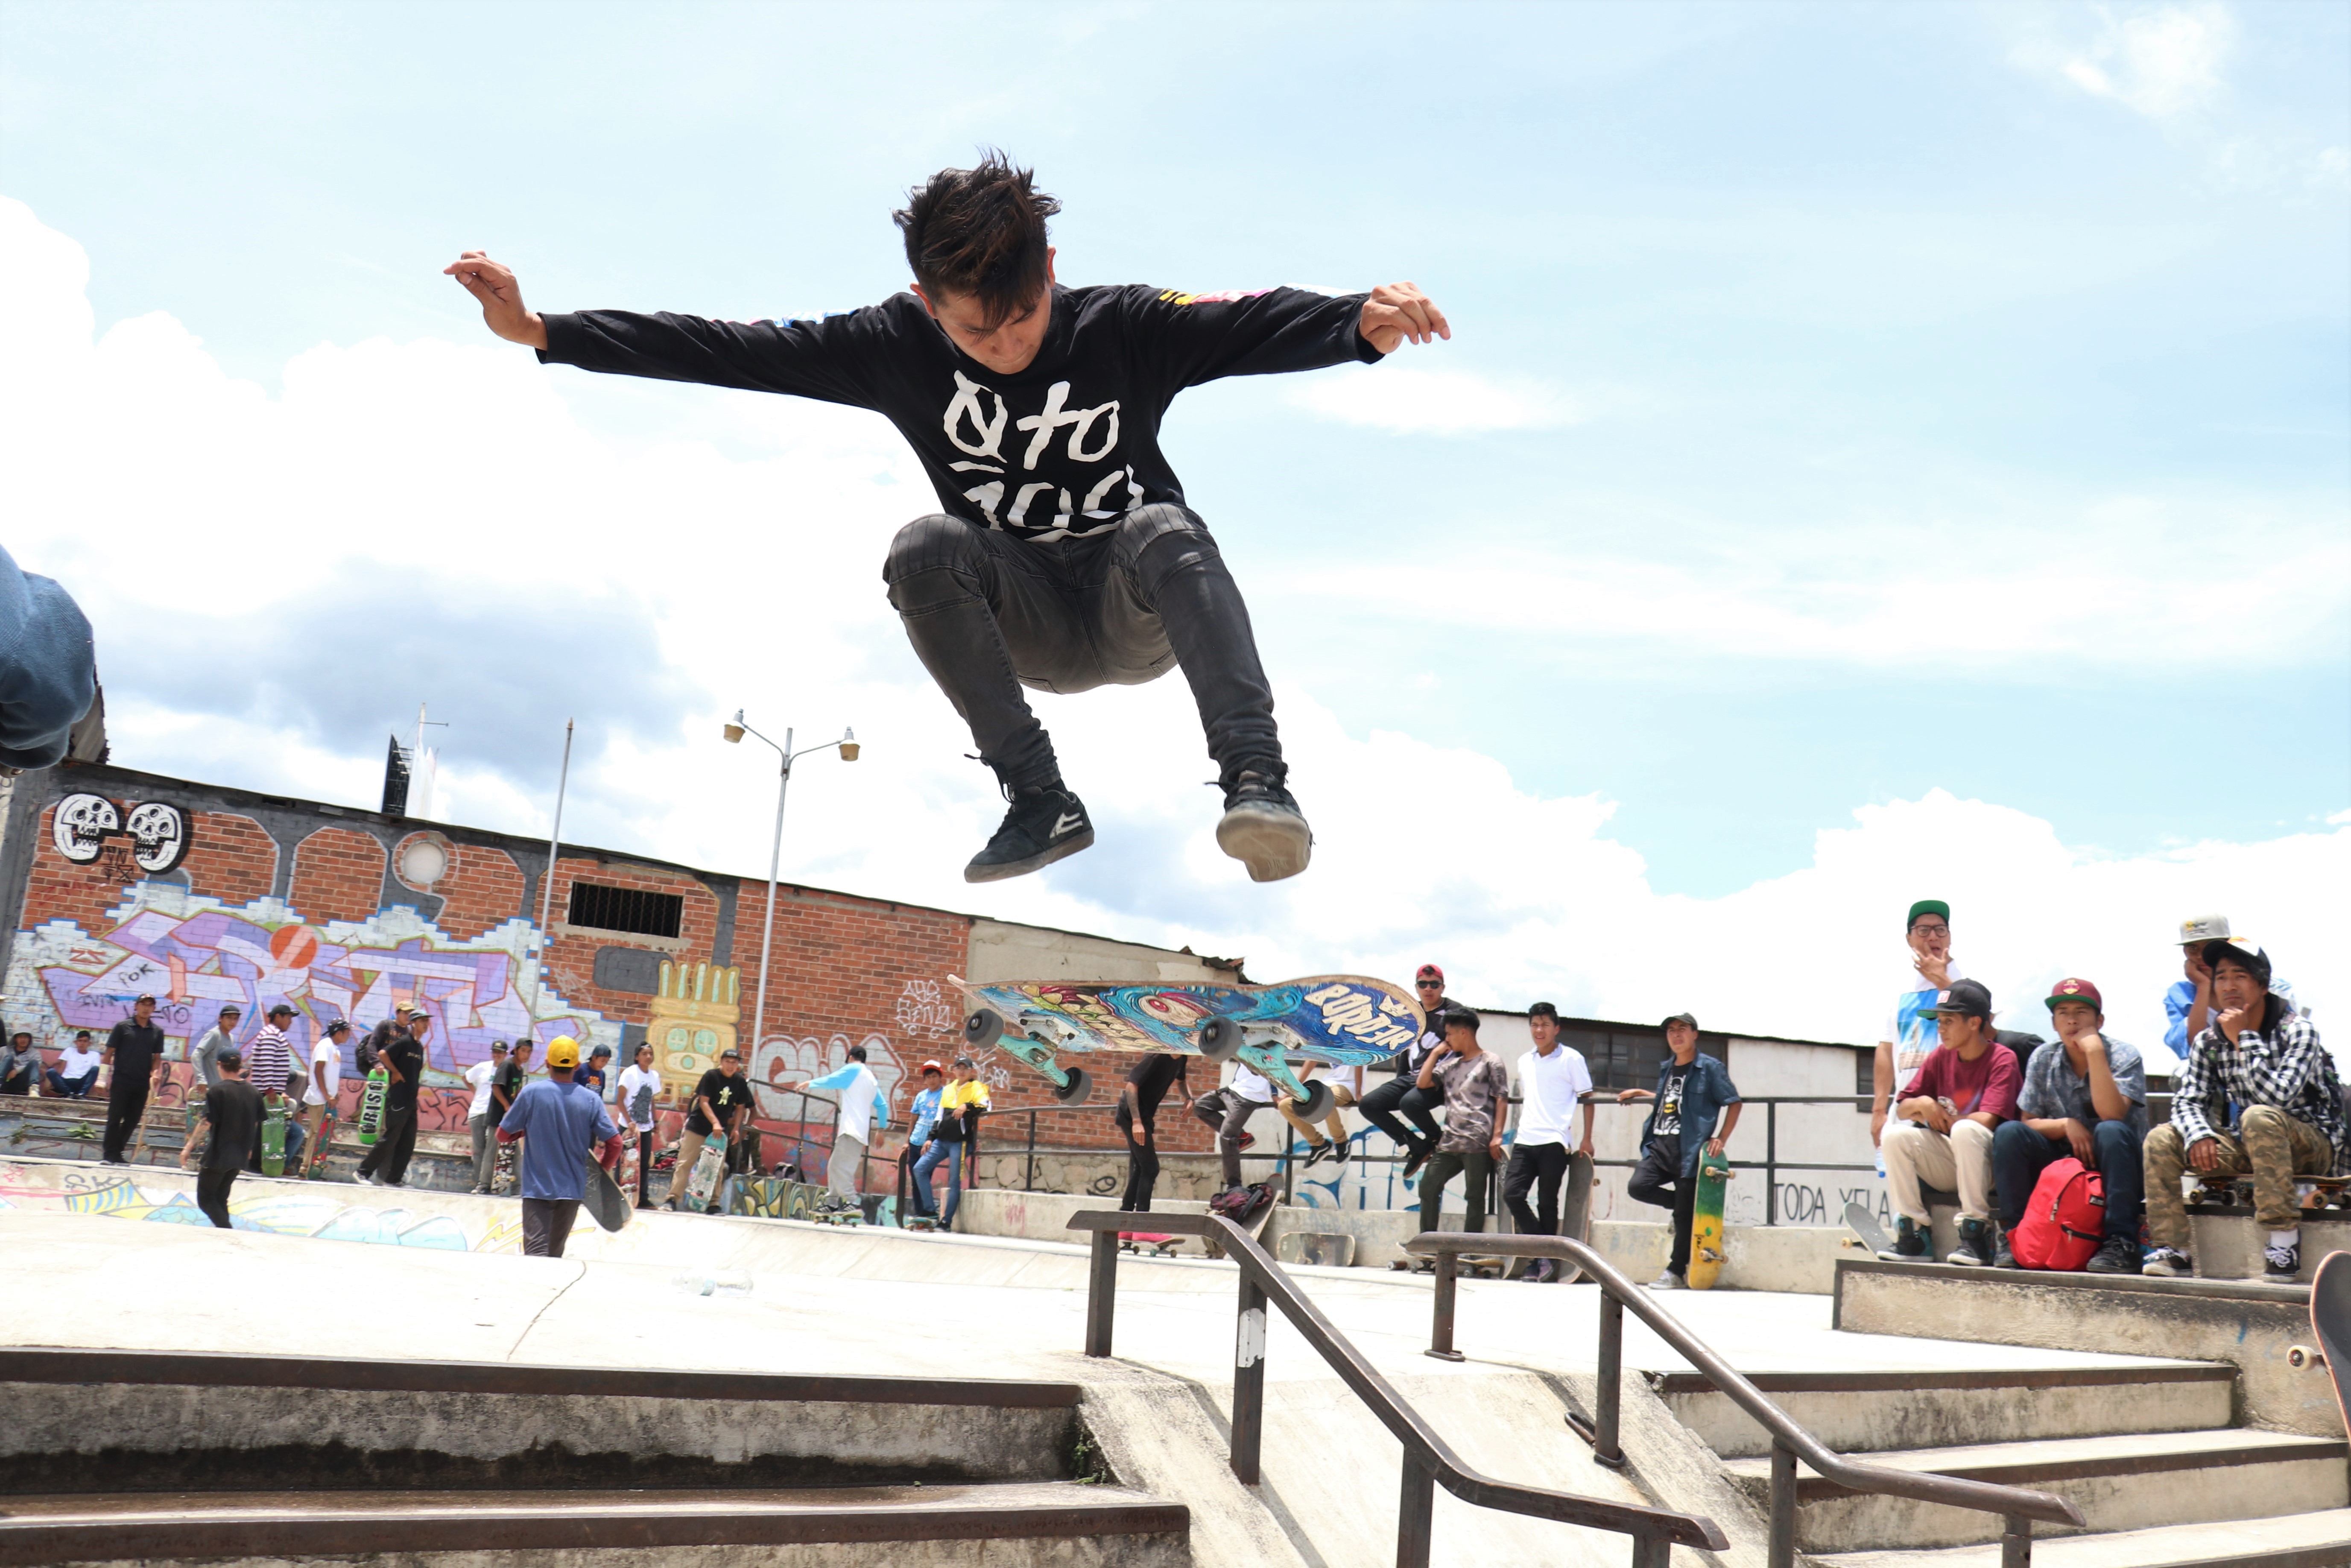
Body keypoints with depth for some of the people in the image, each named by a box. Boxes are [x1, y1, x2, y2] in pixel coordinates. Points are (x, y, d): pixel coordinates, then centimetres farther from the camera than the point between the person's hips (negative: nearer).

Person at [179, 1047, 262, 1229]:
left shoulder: (217, 1091, -12)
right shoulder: (253, 1092, 4)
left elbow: (206, 1122, -17)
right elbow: (256, 1123, 12)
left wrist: (189, 1147, -13)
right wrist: (248, 1147, 25)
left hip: (218, 1154, -6)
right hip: (240, 1156, 6)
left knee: (206, 1199, 3)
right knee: (221, 1198, 19)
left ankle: (228, 1232, -14)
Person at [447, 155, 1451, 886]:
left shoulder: (1124, 329, -15)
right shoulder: (901, 347, -10)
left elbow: (1264, 326, -31)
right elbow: (727, 351, -13)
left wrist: (1364, 325, -52)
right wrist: (540, 331, -18)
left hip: (1142, 613, -2)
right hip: (1028, 627, 2)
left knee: (1165, 530, -35)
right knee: (925, 549, -29)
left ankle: (1256, 781, -46)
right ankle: (1039, 801, -28)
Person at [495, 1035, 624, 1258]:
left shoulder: (532, 1092, -8)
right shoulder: (591, 1099, -3)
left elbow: (503, 1135, -1)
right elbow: (615, 1143, -5)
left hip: (537, 1188, -3)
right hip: (573, 1189, 3)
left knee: (536, 1254, -11)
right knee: (555, 1254, 17)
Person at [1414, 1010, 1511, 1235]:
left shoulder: (1490, 1062, 2)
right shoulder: (1450, 1065, 21)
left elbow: (1501, 1100, -5)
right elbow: (1423, 1083, 12)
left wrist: (1497, 1136, -14)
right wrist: (1436, 1053, 14)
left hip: (1478, 1143, -7)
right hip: (1450, 1142, 7)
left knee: (1475, 1196, -3)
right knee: (1428, 1186, 4)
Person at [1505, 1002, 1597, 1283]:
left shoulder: (1571, 1059, 1)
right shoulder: (1524, 1062, 16)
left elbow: (1587, 1099, 2)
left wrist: (1587, 1140, -3)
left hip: (1554, 1142, -5)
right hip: (1524, 1141, 5)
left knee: (1547, 1201, -3)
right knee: (1512, 1194, -7)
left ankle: (1547, 1259, 8)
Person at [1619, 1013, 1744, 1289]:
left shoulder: (1709, 1068, -2)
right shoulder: (1667, 1068, 18)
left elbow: (1734, 1103, -2)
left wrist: (1721, 1138, -11)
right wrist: (1639, 1094, 31)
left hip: (1689, 1149, -6)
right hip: (1660, 1144, 6)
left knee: (1684, 1215, -2)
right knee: (1638, 1186, -14)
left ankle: (1677, 1272, 8)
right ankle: (1685, 1205, 13)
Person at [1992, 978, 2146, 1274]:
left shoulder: (2123, 1056, -10)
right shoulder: (2043, 1059, 1)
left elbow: (2112, 1114, -27)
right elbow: (2028, 1123, 1)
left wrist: (2094, 1052, -29)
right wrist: (2066, 1125, -19)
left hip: (2111, 1163, -3)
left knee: (2111, 1132, -35)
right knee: (2008, 1133, -21)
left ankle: (2121, 1243, -32)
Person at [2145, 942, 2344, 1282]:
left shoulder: (2298, 1030, -15)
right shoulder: (2210, 1040, 1)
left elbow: (2279, 1096, -30)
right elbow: (2187, 1101, -3)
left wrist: (2244, 1039, -26)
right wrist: (2198, 1134, -24)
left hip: (2313, 1146, -6)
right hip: (2247, 1149, 6)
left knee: (2259, 1117, -37)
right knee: (2161, 1139, -11)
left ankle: (2286, 1247, -34)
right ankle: (2173, 1251, -15)